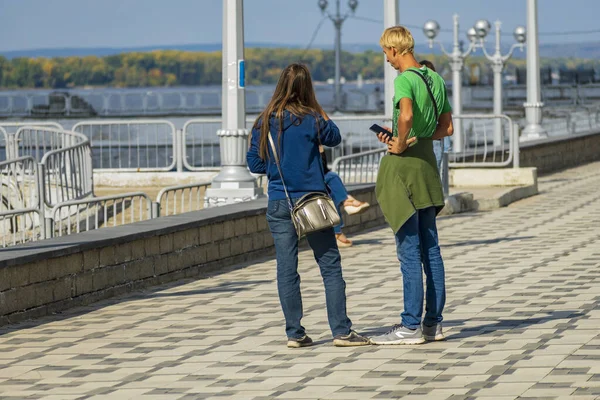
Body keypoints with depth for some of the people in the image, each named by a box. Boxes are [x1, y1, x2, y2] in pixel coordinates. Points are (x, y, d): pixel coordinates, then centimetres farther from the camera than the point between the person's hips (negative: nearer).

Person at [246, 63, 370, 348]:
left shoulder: (264, 122, 0)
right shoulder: (311, 119, -9)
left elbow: (254, 163, 5)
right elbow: (334, 138, 10)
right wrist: (321, 115, 14)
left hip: (279, 204, 3)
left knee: (286, 270, 5)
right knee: (330, 266, 3)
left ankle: (294, 333, 6)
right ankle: (341, 331, 1)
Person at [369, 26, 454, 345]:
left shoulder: (404, 80, -14)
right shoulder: (435, 79, 11)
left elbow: (406, 115, -34)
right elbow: (446, 128, 16)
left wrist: (401, 144, -18)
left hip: (404, 164, -8)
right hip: (427, 161, 8)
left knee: (409, 251, -5)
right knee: (430, 249, 11)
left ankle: (411, 326, -2)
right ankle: (434, 322, 15)